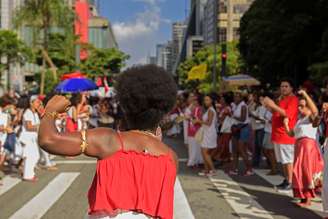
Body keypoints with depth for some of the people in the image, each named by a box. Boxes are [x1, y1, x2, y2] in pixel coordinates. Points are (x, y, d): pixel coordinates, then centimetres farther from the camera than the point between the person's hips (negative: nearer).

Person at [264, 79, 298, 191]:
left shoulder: (293, 99, -9)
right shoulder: (281, 99, 21)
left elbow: (288, 114, -25)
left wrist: (274, 105, -31)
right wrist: (270, 105, 9)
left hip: (287, 135, -9)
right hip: (278, 134, 9)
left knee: (288, 160, -6)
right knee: (283, 160, 13)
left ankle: (290, 183, -2)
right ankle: (286, 180, 21)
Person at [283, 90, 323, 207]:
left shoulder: (312, 118, -8)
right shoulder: (300, 119, 18)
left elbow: (315, 111, -33)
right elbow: (291, 134, 20)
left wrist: (306, 95, -34)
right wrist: (286, 124, 2)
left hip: (308, 146, -9)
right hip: (299, 147, 9)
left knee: (306, 172, -5)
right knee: (301, 172, 15)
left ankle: (307, 200, 2)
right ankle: (304, 197, 30)